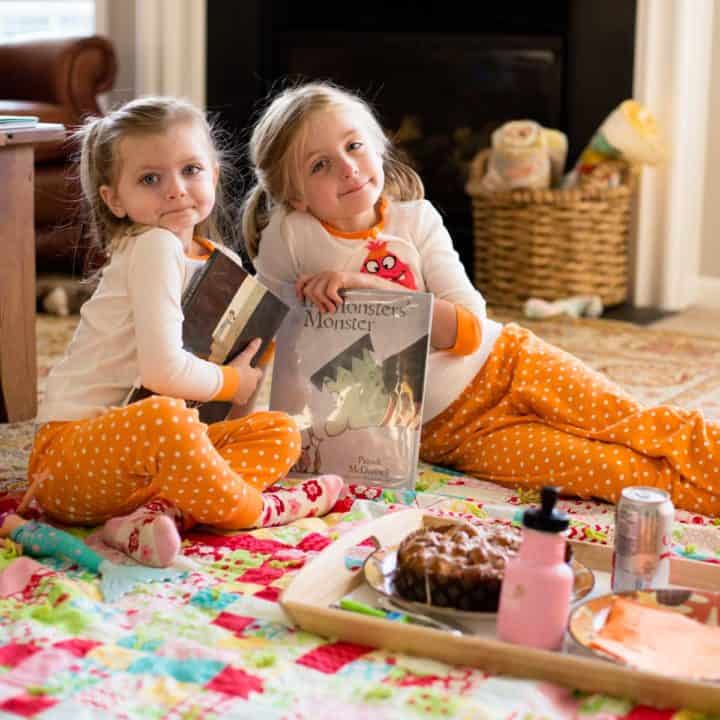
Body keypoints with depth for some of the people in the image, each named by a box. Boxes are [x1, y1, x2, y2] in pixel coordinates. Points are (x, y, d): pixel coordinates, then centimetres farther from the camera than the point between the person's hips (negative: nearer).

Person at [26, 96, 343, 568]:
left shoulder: (218, 260, 12)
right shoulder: (155, 247, -15)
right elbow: (163, 370, -24)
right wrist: (232, 381, -5)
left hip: (148, 446, 9)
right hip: (71, 451, -9)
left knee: (280, 432, -1)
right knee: (163, 417, -39)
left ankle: (157, 513, -22)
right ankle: (253, 509, -12)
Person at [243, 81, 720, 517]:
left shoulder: (416, 219, -3)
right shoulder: (288, 237, -9)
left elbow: (470, 331, -14)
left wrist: (367, 285, -24)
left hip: (501, 363, 3)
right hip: (443, 431, -2)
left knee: (639, 426, -12)